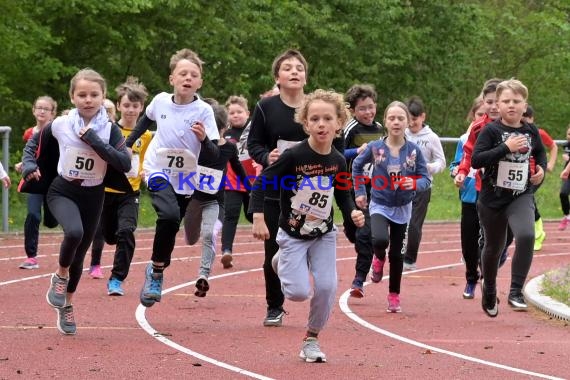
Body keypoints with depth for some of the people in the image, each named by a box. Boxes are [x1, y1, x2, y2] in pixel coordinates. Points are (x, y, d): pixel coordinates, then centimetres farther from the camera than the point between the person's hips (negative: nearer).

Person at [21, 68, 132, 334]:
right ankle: (60, 277, -4)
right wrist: (29, 164, -8)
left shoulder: (110, 130, -10)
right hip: (62, 192, -2)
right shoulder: (60, 125, -8)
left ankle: (66, 306, 34)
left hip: (93, 197, 2)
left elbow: (125, 164, -22)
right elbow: (34, 142, 10)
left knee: (79, 255, 11)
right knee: (74, 232, -32)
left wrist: (95, 141, -26)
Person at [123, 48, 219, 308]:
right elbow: (146, 120, 18)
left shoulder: (203, 111, -15)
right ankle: (156, 270, -13)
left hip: (184, 179, 1)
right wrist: (128, 143, 20)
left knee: (170, 229, 10)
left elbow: (214, 154, -18)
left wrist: (204, 139, -38)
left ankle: (156, 272, 35)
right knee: (170, 215, -28)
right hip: (158, 171, -1)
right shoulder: (160, 101, -7)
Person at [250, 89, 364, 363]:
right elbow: (261, 182, -15)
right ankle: (282, 260, 23)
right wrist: (258, 218, -22)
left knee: (326, 288, -8)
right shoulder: (294, 155, -21)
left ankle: (312, 339, 14)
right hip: (293, 234, -3)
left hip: (323, 235, 3)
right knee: (299, 292, -11)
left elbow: (343, 195, 8)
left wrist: (352, 213, -12)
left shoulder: (338, 161, -7)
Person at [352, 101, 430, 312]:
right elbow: (357, 166, 7)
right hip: (380, 206, -1)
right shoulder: (375, 148, -11)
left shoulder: (414, 151, -11)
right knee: (380, 240, -28)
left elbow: (425, 178, -8)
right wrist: (360, 192, 6)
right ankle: (380, 258, 9)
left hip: (402, 208, 1)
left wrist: (415, 184, -30)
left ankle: (394, 296, 26)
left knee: (397, 254, 10)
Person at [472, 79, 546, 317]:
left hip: (521, 197, 1)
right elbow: (476, 160, -22)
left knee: (526, 235, -27)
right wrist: (506, 147, -26)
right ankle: (489, 292, 41)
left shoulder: (531, 132, 1)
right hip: (492, 199, -1)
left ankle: (516, 292, -21)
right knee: (493, 247, 15)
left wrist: (541, 169, 2)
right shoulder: (491, 131, -11)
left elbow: (540, 152, 22)